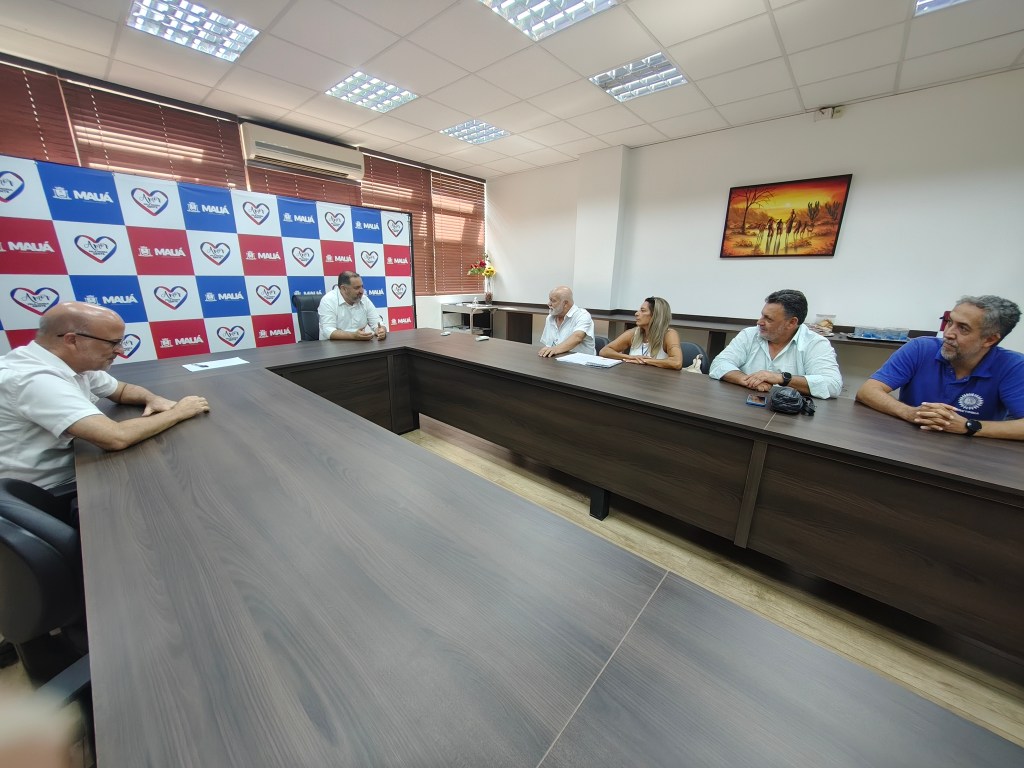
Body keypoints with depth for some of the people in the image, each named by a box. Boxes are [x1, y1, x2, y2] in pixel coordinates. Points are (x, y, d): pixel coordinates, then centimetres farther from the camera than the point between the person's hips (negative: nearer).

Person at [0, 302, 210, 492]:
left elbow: (123, 390, 12)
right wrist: (177, 412, -23)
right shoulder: (35, 379, -29)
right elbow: (116, 438, -38)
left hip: (73, 468, 8)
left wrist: (154, 399, -10)